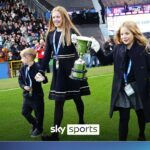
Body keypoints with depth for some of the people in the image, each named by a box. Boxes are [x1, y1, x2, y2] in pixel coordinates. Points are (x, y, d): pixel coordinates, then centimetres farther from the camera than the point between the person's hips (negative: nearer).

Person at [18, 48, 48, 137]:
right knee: (25, 112, 15)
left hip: (37, 95, -6)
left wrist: (43, 79, -38)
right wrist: (24, 86, -12)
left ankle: (39, 129, 28)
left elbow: (45, 80, -15)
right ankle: (35, 124, 38)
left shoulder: (38, 67, -19)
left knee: (38, 113, 7)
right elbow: (20, 80, 6)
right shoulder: (23, 68, -1)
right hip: (27, 95, 6)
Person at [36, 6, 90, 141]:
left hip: (71, 69, -4)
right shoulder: (51, 34, 6)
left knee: (76, 97, 10)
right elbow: (47, 54, 9)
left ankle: (81, 122, 32)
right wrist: (41, 71, 4)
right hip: (58, 70, 4)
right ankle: (55, 133, 6)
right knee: (58, 101, 2)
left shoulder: (71, 31, -7)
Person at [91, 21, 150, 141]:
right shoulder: (118, 49, -3)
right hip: (122, 89, 1)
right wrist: (98, 50, -7)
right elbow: (106, 61, 8)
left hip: (138, 89, -1)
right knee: (124, 118, 3)